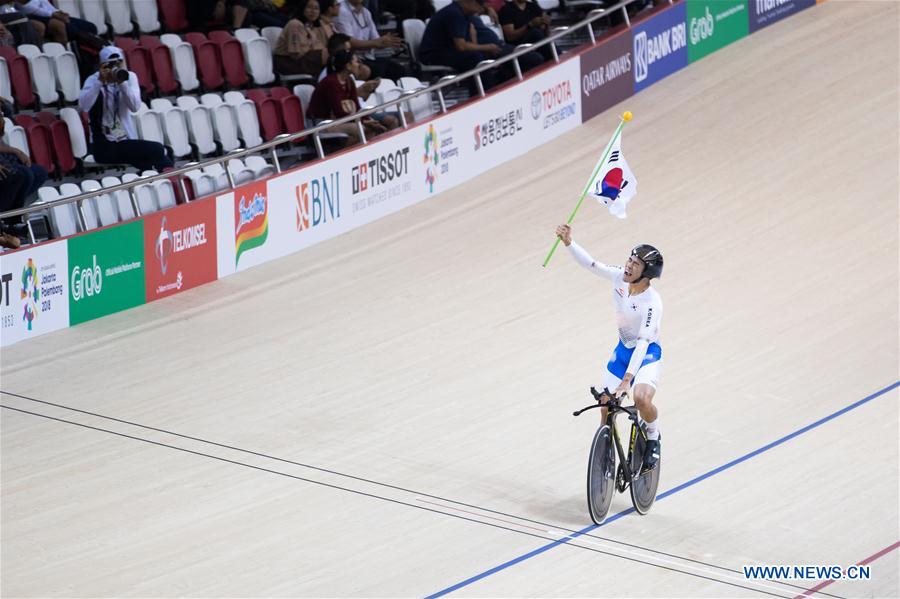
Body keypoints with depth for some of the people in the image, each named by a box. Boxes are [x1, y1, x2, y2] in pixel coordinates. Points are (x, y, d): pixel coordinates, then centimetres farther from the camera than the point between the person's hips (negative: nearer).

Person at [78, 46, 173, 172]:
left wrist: (122, 82, -20)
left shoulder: (129, 77, 6)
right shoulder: (93, 80, -1)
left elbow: (135, 107, -10)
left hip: (126, 142, 4)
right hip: (103, 146, -4)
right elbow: (83, 106, -22)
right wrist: (100, 81, -24)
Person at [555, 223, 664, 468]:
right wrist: (569, 243, -24)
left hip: (647, 355, -6)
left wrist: (628, 377, -41)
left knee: (641, 399, -31)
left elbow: (643, 342, -35)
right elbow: (590, 263, -7)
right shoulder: (620, 277, -14)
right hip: (623, 349, 6)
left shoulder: (652, 303, -31)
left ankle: (653, 439, 0)